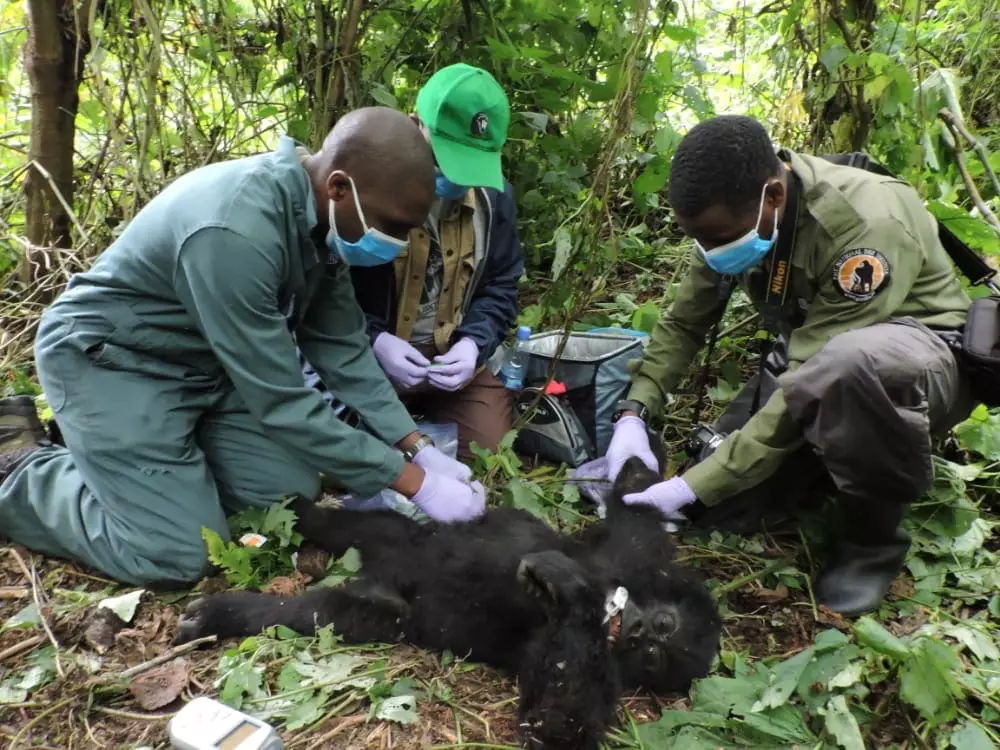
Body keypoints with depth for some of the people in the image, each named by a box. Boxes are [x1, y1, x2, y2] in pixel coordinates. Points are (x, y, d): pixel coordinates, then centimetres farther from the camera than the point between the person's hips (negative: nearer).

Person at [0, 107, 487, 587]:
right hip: (109, 359, -8)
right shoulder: (236, 231, -35)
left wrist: (417, 448, -7)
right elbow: (280, 401, -31)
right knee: (179, 556, -13)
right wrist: (414, 482, -25)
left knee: (293, 494, 0)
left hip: (204, 360, 8)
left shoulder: (320, 215, -9)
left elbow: (341, 346, -1)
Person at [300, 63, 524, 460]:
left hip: (456, 355, 4)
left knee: (490, 453, -2)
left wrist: (474, 343, -12)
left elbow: (501, 285, 7)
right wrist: (373, 341, -24)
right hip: (361, 358, -3)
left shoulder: (493, 193, -2)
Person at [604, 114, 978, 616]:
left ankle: (874, 538, -17)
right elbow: (684, 322, -3)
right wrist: (633, 413, -18)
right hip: (821, 355, 6)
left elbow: (812, 387, -35)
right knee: (726, 500, -10)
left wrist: (691, 487, -33)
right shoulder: (733, 213, -13)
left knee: (851, 364, -43)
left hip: (928, 353, -6)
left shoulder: (867, 226, -34)